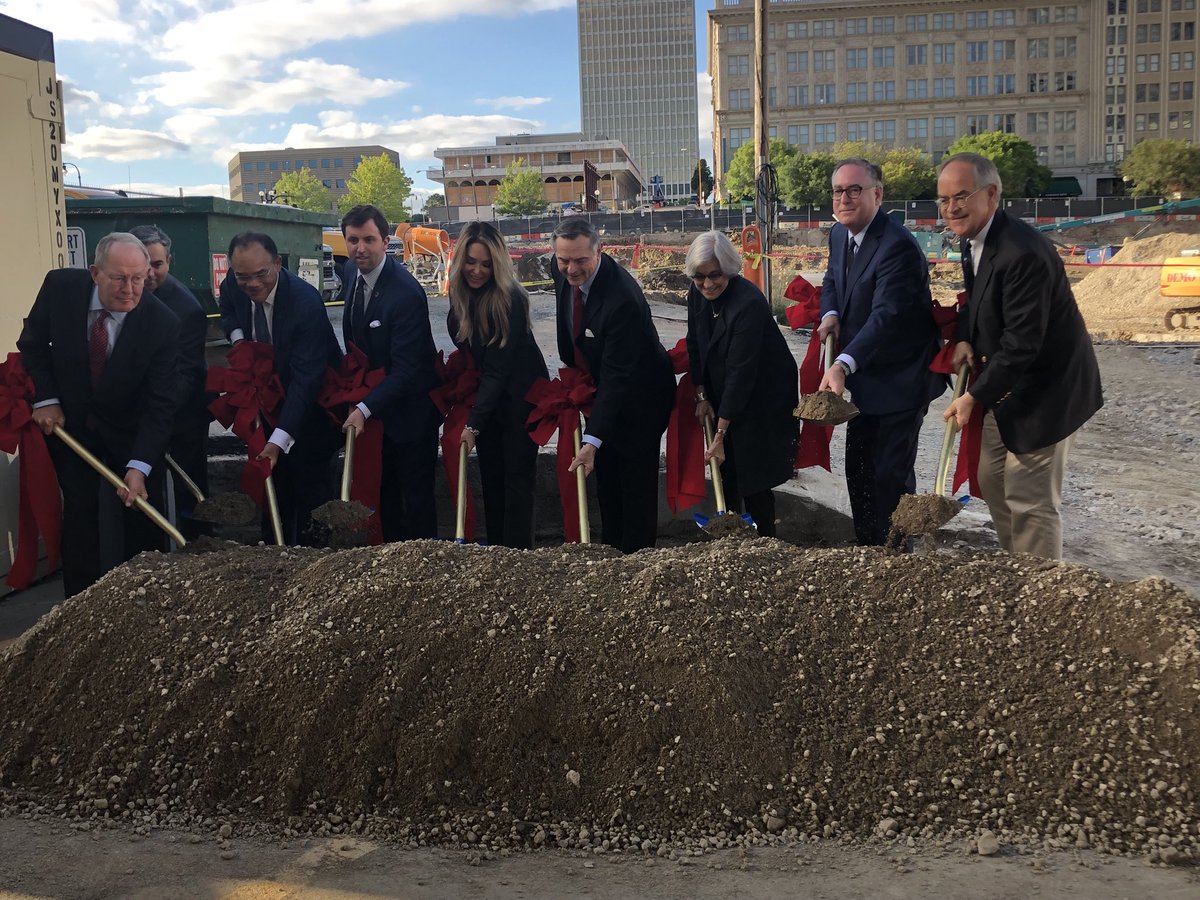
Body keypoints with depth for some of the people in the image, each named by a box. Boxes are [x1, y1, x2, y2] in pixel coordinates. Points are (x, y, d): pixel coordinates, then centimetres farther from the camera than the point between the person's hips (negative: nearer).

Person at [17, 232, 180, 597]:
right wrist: (46, 399, -11)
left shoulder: (163, 323, -25)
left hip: (131, 430, -1)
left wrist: (140, 466, -33)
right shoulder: (60, 286, -19)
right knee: (80, 512, 4)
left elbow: (160, 403, -24)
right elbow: (33, 343, 0)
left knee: (141, 515, 2)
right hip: (69, 420, 1)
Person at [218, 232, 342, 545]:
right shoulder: (232, 286, -14)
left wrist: (279, 440, -44)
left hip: (313, 399, -6)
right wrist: (238, 337, -9)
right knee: (271, 478, 12)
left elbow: (306, 378, -37)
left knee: (311, 483, -6)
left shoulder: (306, 302, -33)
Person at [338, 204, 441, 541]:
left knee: (416, 494, 2)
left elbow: (405, 370, -28)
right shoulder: (351, 272, -1)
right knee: (384, 490, 16)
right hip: (374, 399, 8)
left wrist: (365, 408, -36)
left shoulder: (407, 293, -26)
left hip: (409, 408, -8)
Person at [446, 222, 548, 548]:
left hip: (520, 395, -6)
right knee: (491, 476, 11)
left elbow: (497, 368, -27)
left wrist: (473, 423, -31)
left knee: (516, 476, -4)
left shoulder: (509, 298, -26)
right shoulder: (459, 290, -5)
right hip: (486, 392, 6)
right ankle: (494, 549, 20)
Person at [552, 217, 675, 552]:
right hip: (601, 385, 8)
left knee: (637, 483, -2)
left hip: (640, 395, -8)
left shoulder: (623, 298, -35)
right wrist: (572, 368, 12)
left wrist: (592, 440, -40)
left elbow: (616, 376, -36)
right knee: (606, 477, 16)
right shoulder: (561, 270, -12)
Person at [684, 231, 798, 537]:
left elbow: (741, 371, -29)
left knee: (753, 479, -4)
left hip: (762, 398, -7)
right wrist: (701, 395, 0)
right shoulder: (697, 293, -6)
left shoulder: (749, 303, -29)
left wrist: (721, 432, -26)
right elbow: (695, 344, 7)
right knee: (727, 470, 12)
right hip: (722, 395, 7)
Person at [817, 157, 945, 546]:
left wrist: (843, 365, -46)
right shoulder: (839, 234, 3)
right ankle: (866, 546, 33)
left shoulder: (897, 246, -26)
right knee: (858, 467, 18)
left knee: (891, 473, -4)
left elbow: (886, 316, -34)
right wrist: (830, 314, -5)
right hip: (863, 376, 9)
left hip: (899, 378, -9)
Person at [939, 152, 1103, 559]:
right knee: (992, 481, 19)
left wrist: (975, 397, -24)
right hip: (1012, 383, 10)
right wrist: (965, 338, -4)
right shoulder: (973, 239, 1)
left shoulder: (1023, 253, -28)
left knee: (1031, 501, -4)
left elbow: (1022, 343, -28)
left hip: (1046, 389, -10)